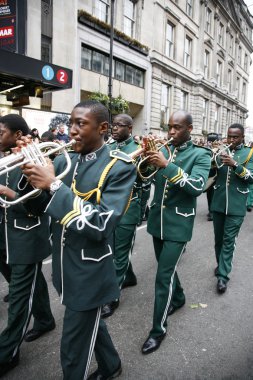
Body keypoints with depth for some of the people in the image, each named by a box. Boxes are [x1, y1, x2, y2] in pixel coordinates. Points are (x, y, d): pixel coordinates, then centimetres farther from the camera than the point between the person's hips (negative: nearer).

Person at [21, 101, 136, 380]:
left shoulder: (119, 167, -17)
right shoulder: (64, 160, 1)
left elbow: (101, 225, -27)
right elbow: (38, 206, 5)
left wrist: (54, 185, -28)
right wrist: (31, 174, -13)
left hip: (89, 271, -6)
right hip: (64, 265, 7)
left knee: (74, 350, 10)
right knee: (89, 323, 27)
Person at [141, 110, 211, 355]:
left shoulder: (200, 155, -7)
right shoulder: (162, 151, 7)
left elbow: (198, 186, -22)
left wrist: (166, 165, -30)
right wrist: (146, 157, -17)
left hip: (178, 224, -5)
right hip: (157, 219, 6)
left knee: (164, 275, -6)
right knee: (165, 267, 21)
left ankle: (158, 329, 11)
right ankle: (178, 298, 48)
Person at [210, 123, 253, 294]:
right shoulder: (221, 152, 10)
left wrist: (235, 164, -24)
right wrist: (213, 161, -16)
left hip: (236, 205, -3)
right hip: (218, 203, 4)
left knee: (229, 240, -3)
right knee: (218, 238, 14)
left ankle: (223, 275, 2)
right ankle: (222, 265, 32)